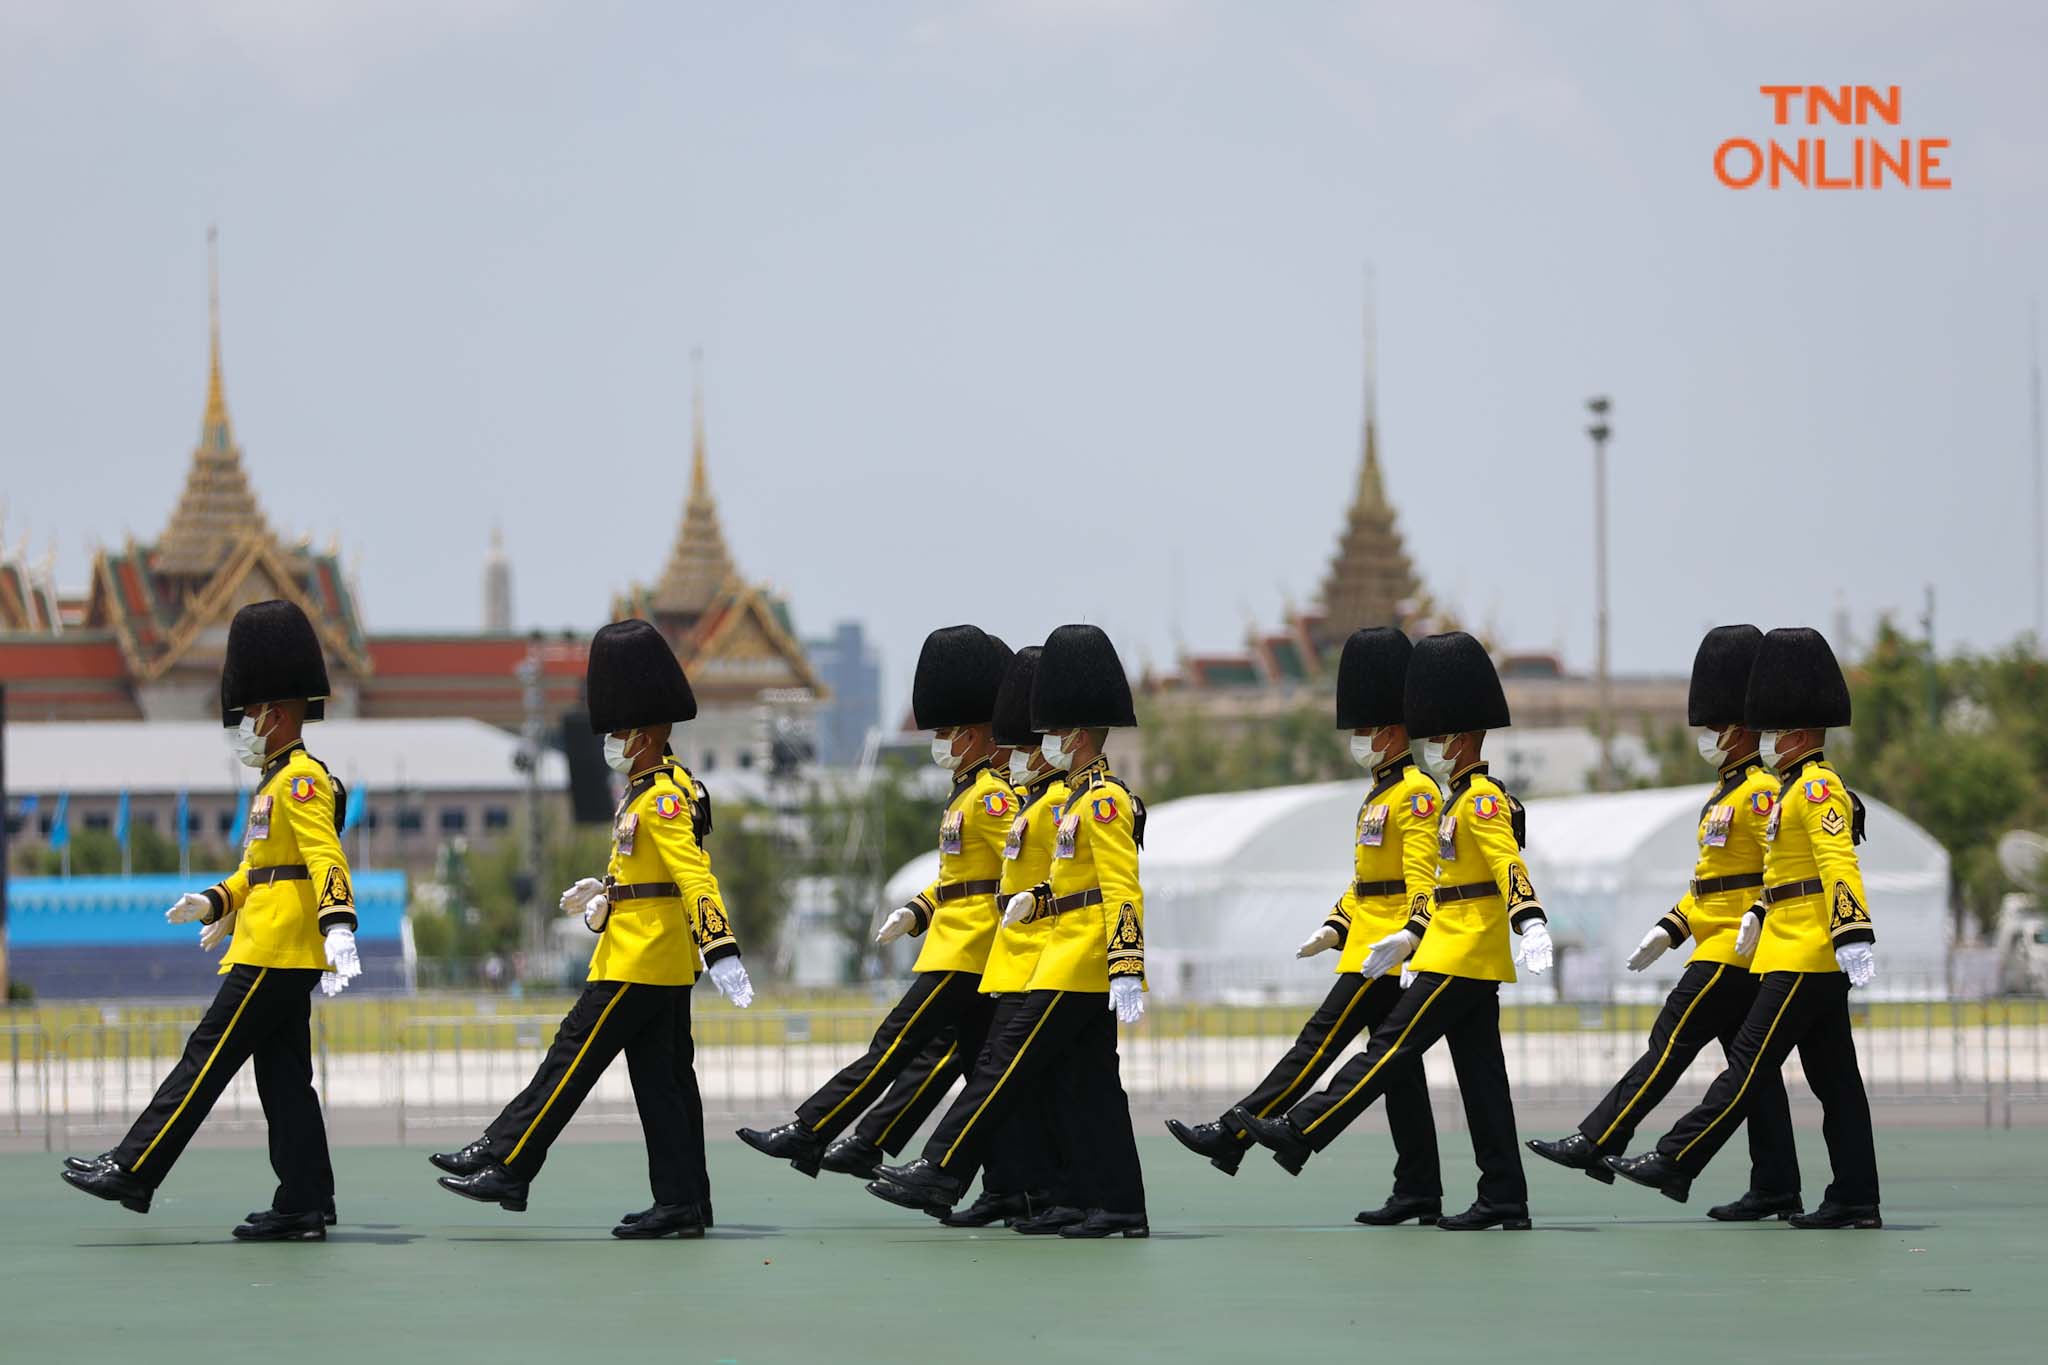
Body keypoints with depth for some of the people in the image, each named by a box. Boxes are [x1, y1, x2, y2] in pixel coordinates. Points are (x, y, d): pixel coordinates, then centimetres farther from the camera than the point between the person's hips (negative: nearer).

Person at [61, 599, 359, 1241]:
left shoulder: (303, 779, -11)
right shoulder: (279, 780, 20)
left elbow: (326, 857, -24)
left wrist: (338, 926, -35)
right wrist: (215, 902, 17)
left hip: (274, 954, -10)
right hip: (283, 956, 10)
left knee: (207, 1059, -8)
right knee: (283, 1077, 7)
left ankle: (132, 1171, -7)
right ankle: (305, 1206, 6)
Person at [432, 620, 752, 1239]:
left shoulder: (664, 799, -15)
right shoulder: (656, 792, 16)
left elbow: (694, 876, -26)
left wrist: (721, 951, -34)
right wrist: (606, 890, 17)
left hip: (637, 963, -10)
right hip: (664, 968, 10)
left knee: (569, 1064, -5)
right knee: (660, 1085, 8)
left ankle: (506, 1168, -2)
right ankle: (681, 1205, 7)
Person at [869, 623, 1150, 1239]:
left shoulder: (1104, 800, -14)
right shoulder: (1084, 796, 17)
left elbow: (1123, 889, -21)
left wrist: (1126, 970, -27)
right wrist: (1035, 898, 10)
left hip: (1079, 964, -10)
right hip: (1074, 963, 10)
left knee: (1005, 1063, -8)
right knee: (1083, 1084, 8)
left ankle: (941, 1175, -7)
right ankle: (1114, 1204, 7)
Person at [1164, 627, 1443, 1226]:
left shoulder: (1416, 793, -12)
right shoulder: (1380, 793, 19)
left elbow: (1421, 876, -21)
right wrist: (1335, 927, 16)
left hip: (1385, 953, -10)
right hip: (1368, 946, 10)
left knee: (1318, 1044, -9)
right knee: (1398, 1069, 7)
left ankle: (1233, 1137, -10)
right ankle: (1419, 1194, 6)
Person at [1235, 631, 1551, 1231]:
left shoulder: (1482, 800, -12)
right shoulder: (1465, 800, 19)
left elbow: (1509, 866, -27)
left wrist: (1530, 924, -41)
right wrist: (1411, 937, 24)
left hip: (1459, 960, -10)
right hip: (1473, 960, 10)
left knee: (1388, 1049, -8)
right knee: (1481, 1079, 7)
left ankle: (1298, 1134, -8)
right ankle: (1504, 1199, 5)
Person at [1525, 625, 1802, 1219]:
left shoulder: (1759, 792, -11)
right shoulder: (1727, 793, 19)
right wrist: (1668, 930, 20)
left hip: (1733, 949, -10)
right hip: (1719, 944, 10)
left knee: (1670, 1044, -9)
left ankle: (1597, 1145, -9)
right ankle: (1776, 1191, 6)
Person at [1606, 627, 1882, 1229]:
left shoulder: (1817, 787, -13)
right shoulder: (1799, 787, 19)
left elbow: (1839, 864, -24)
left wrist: (1854, 934, -33)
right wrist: (1759, 915, 20)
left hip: (1805, 955, -11)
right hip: (1806, 951, 11)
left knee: (1748, 1064, -8)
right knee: (1834, 1081, 7)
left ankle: (1674, 1163, -7)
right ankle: (1855, 1201, 5)